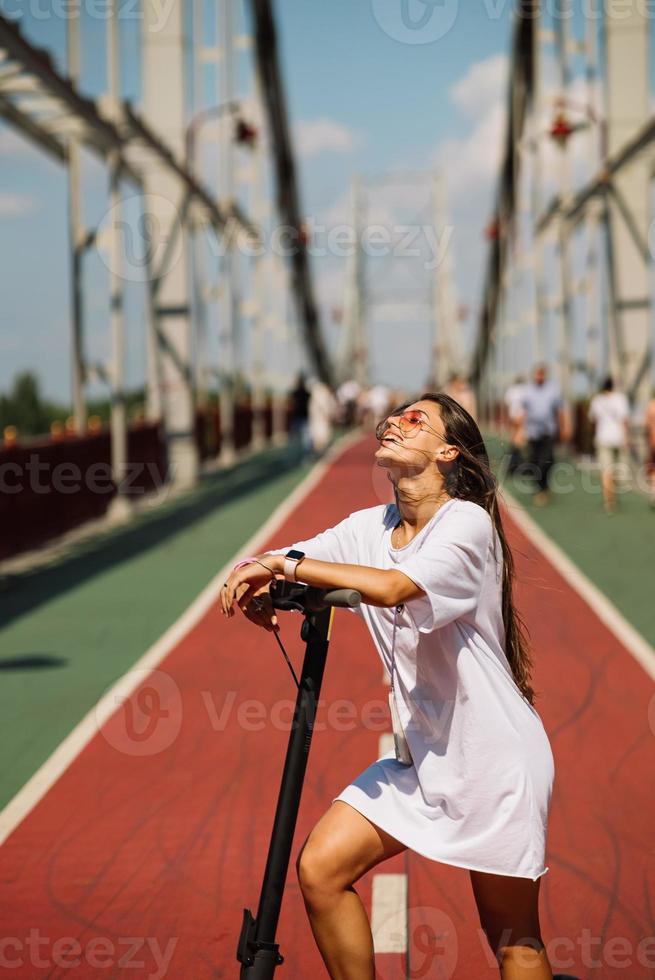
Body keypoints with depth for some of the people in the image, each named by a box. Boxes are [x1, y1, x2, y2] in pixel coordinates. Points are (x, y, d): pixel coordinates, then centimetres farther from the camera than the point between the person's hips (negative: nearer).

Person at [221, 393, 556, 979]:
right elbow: (271, 568, 0)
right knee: (320, 869, -5)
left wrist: (286, 563, -29)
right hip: (421, 756, 7)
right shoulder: (369, 528, 4)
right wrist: (253, 588, -24)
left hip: (496, 761, -6)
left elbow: (395, 588, -34)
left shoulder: (467, 523, -17)